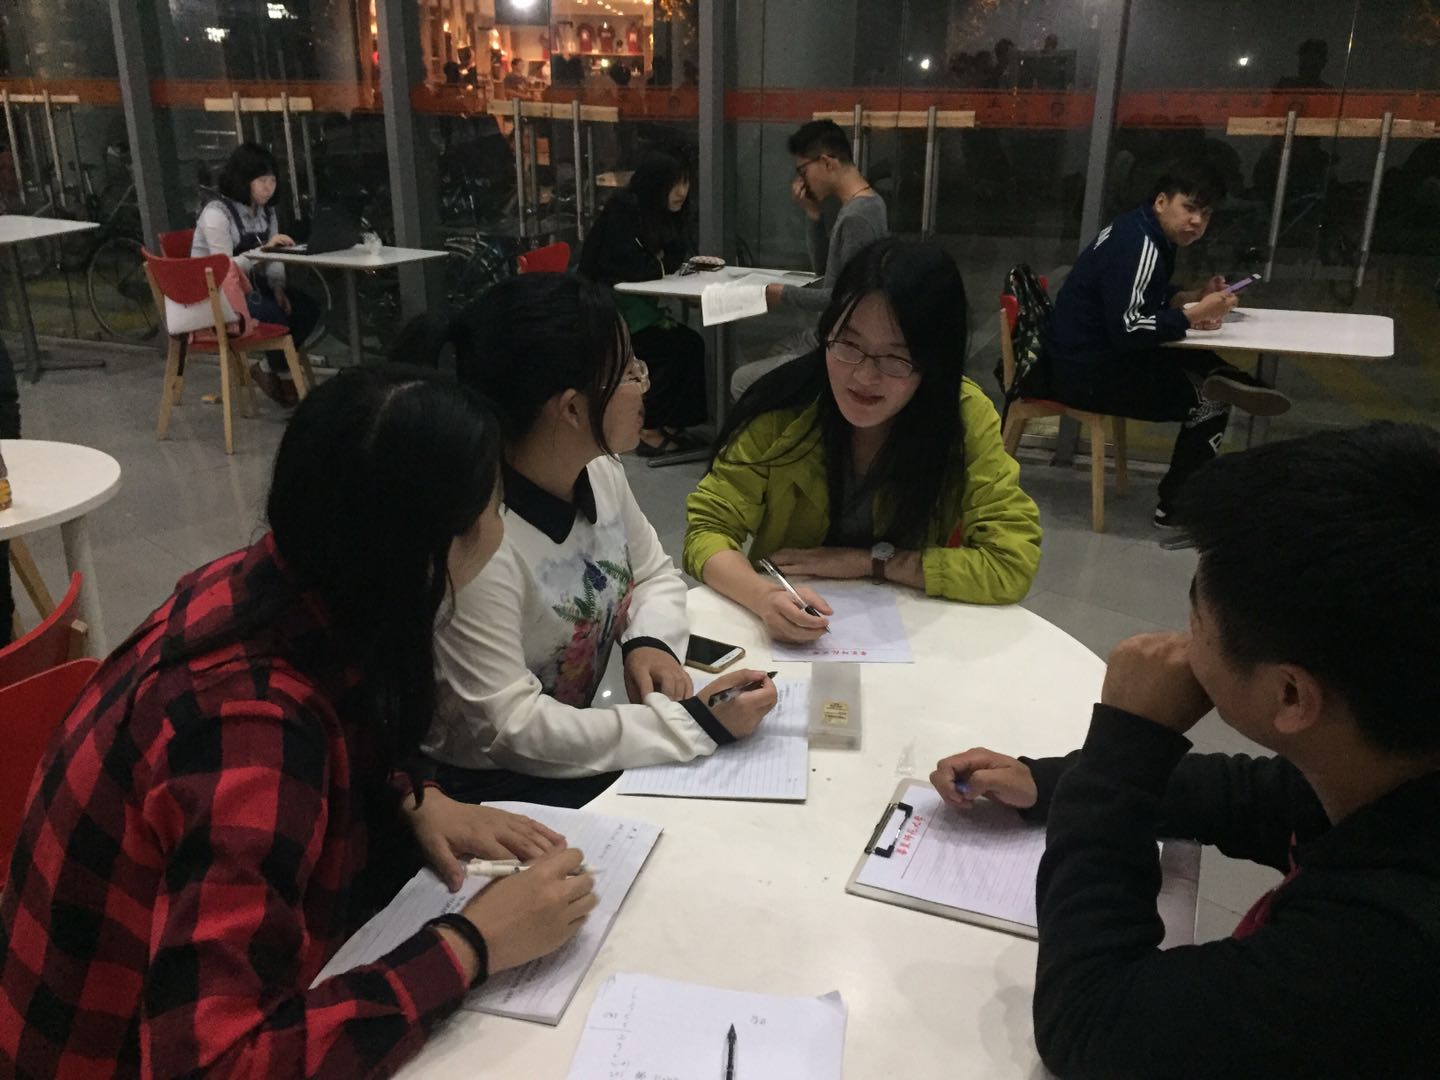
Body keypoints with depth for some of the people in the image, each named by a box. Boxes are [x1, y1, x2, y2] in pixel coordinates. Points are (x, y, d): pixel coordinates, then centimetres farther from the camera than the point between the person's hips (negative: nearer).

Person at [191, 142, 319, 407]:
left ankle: (271, 370, 1)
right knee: (275, 314, -30)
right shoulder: (217, 213, -17)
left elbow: (273, 260, 7)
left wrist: (278, 288, -12)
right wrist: (264, 249, -33)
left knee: (308, 307, -14)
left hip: (250, 285, 7)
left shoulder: (266, 212, 6)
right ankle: (283, 377, -3)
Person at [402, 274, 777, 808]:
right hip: (483, 788, -7)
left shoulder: (600, 473, -6)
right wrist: (694, 722, -29)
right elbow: (509, 726, -28)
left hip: (574, 757, 7)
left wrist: (650, 641, -12)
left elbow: (655, 573, 11)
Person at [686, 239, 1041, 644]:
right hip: (783, 636, 0)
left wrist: (869, 561, -19)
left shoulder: (966, 417, -14)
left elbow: (1012, 564, -15)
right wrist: (765, 596, -31)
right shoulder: (784, 406, -15)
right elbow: (708, 529, -12)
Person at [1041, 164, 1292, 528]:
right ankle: (1176, 507, -1)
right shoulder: (1138, 246, -19)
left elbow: (1147, 297, 21)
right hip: (1085, 373, -10)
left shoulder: (1141, 233, 10)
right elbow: (1127, 330, -27)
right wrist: (1194, 314, -18)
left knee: (1207, 369, 12)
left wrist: (1195, 297, 4)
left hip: (1093, 356, 10)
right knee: (1209, 401, -8)